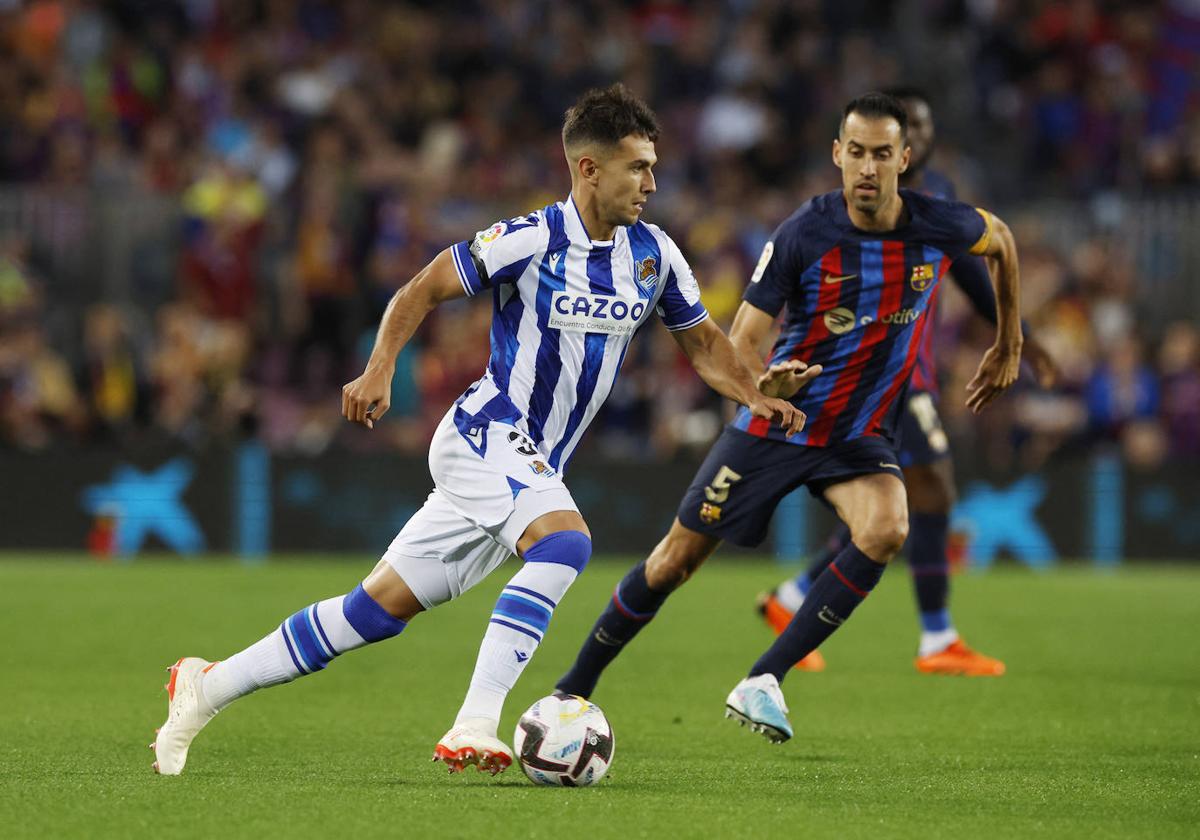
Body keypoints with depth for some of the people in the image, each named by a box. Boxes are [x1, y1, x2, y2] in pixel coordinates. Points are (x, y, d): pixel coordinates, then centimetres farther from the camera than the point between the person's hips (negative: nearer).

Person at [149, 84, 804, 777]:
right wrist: (381, 369, -20)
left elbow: (703, 341, 17)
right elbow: (424, 291, -6)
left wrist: (756, 398, 1)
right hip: (486, 434, -7)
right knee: (565, 542, -33)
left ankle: (210, 686, 15)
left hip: (535, 468, 7)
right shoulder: (532, 240, -14)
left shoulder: (654, 254, 5)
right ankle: (474, 729, -36)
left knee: (381, 607, 6)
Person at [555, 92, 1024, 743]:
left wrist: (1008, 346, 19)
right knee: (675, 560, 4)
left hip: (861, 434, 1)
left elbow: (1001, 239, 13)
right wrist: (764, 383, -39)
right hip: (776, 422, -1)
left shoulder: (940, 227, -12)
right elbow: (742, 341, -15)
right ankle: (576, 686, 26)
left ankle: (761, 682, -23)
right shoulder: (803, 234, -19)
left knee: (885, 530, -30)